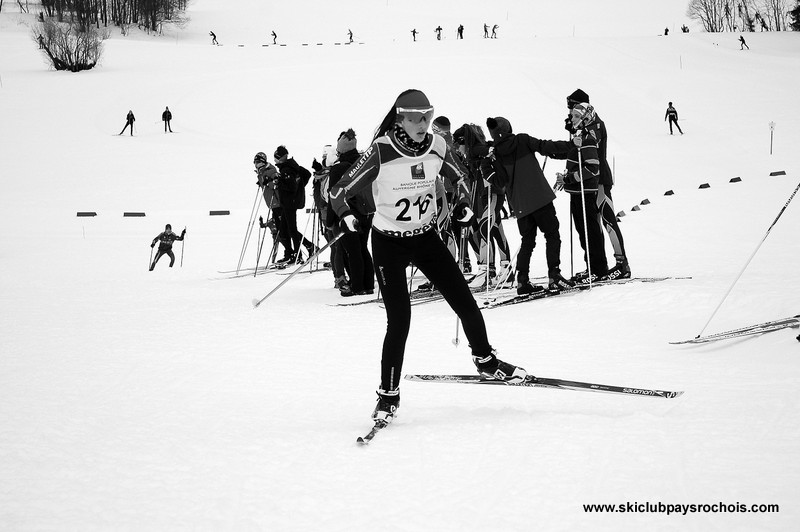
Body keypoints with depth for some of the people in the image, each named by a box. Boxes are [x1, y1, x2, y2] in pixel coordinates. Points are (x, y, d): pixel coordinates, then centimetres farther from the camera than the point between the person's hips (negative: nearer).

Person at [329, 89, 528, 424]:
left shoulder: (436, 146, -8)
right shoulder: (380, 151, -21)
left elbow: (456, 177, 13)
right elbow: (341, 190, -15)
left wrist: (464, 204, -3)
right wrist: (345, 215, -32)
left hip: (426, 237, 4)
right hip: (389, 243, -4)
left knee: (466, 304, 4)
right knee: (399, 320, -11)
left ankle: (486, 361, 30)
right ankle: (389, 394, 6)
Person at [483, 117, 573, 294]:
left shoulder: (495, 155, 4)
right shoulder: (522, 140, -1)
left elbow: (501, 182, -2)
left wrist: (487, 170, 8)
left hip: (519, 204, 4)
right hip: (539, 196, -4)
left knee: (527, 240, 14)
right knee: (552, 235, 0)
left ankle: (522, 281, 7)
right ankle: (554, 275, -12)